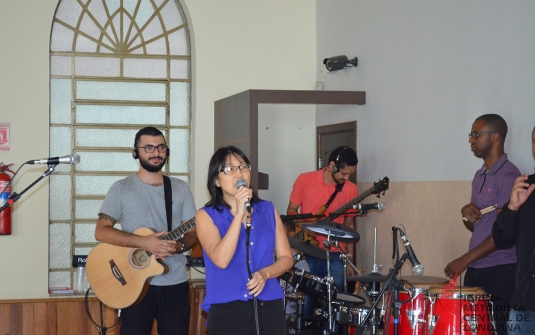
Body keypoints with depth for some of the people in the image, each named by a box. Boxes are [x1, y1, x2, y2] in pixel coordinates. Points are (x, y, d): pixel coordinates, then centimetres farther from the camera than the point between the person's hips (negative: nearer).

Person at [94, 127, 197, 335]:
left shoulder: (180, 188, 9)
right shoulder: (122, 188, -1)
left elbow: (193, 232, 8)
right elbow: (101, 231, -9)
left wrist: (179, 246, -15)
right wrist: (143, 242, -20)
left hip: (175, 283, 3)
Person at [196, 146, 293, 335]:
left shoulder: (268, 210, 8)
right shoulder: (206, 216, -2)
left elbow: (286, 258, 8)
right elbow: (221, 260, -16)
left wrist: (265, 273, -11)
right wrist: (239, 214, -18)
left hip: (269, 308, 3)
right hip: (226, 311, -3)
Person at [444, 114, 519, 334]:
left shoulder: (508, 176, -12)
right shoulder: (480, 176, 15)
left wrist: (464, 260, -18)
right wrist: (468, 213, -2)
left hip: (501, 272, -8)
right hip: (475, 269, 8)